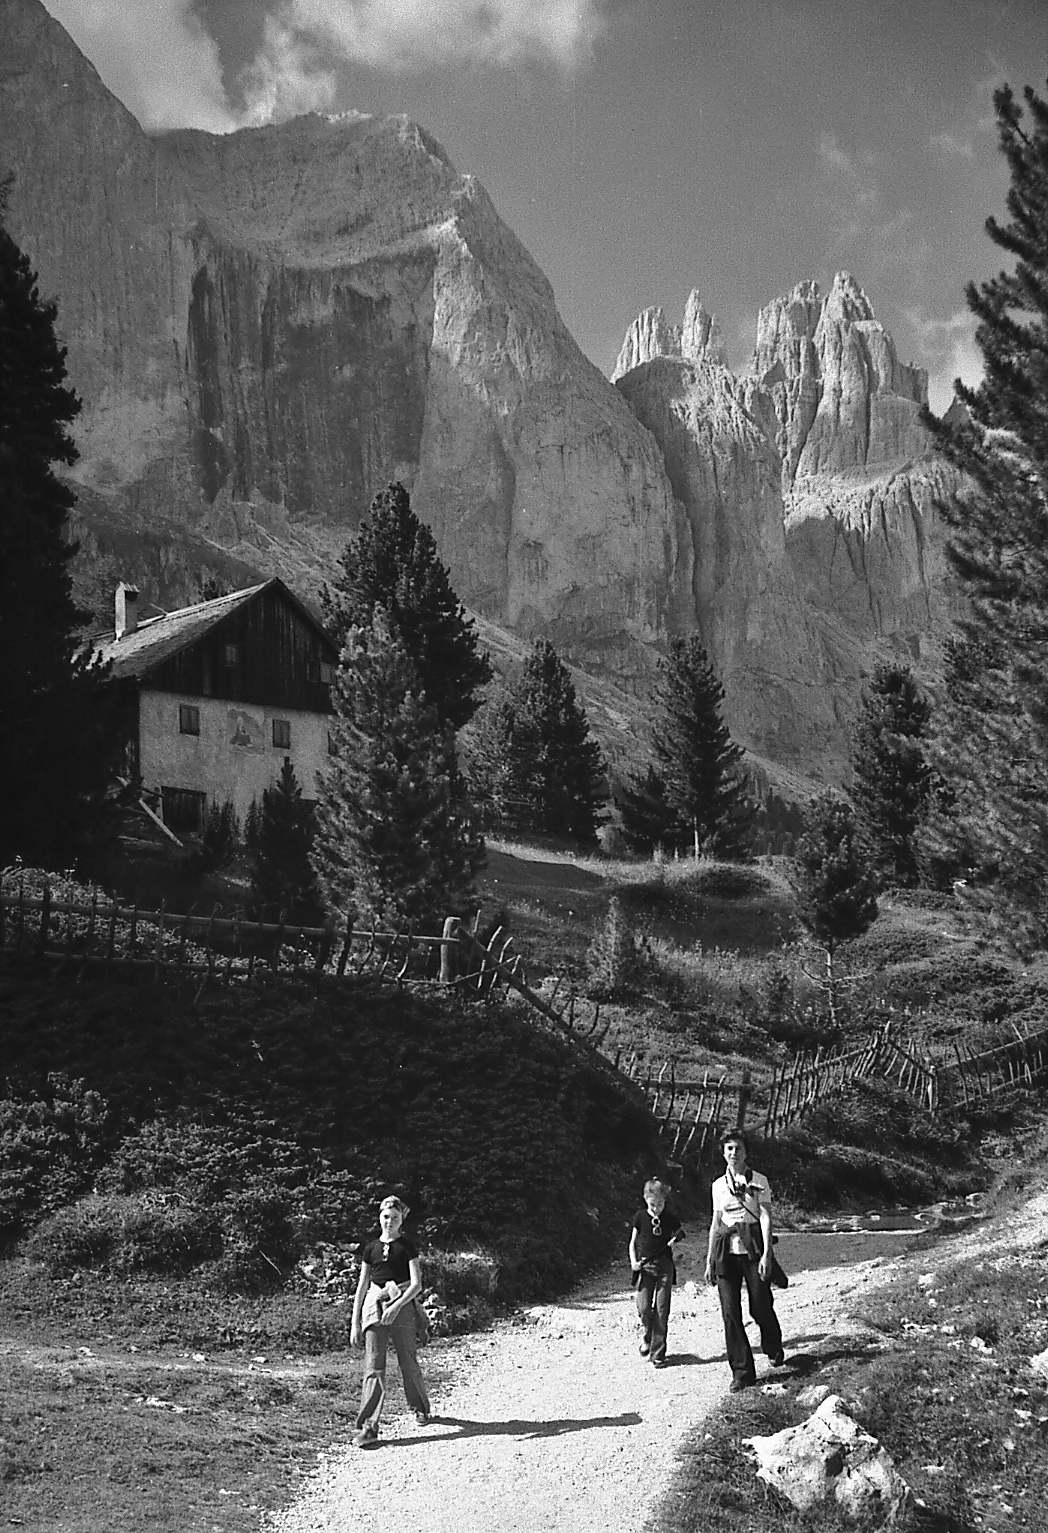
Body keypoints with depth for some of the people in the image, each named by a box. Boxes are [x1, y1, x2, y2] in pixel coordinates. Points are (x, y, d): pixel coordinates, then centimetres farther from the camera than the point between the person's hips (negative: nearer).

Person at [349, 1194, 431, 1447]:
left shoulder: (407, 1247, 2)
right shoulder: (371, 1248, 10)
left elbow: (416, 1284, -6)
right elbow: (362, 1286, 13)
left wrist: (396, 1307, -19)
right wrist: (355, 1322, 9)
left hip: (401, 1305, -2)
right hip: (374, 1305, 2)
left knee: (408, 1363, 7)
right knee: (373, 1367, -7)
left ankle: (421, 1407, 34)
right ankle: (368, 1427, -10)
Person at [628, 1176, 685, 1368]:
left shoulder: (670, 1219, 2)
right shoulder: (640, 1217, 2)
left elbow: (679, 1235, 15)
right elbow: (632, 1242, 7)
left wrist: (675, 1241, -8)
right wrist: (633, 1262, -7)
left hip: (664, 1267, 0)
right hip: (644, 1266, 0)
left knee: (661, 1311, -2)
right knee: (644, 1308, -10)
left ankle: (658, 1354, 5)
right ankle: (645, 1337, 21)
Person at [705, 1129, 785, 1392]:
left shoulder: (759, 1181, 1)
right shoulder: (718, 1185, 11)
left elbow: (766, 1217, -6)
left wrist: (766, 1254, -15)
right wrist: (710, 1260, 13)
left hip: (753, 1248, -3)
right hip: (726, 1251, 3)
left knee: (760, 1306, 0)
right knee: (730, 1312, -4)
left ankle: (774, 1349, 32)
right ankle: (741, 1371, 2)